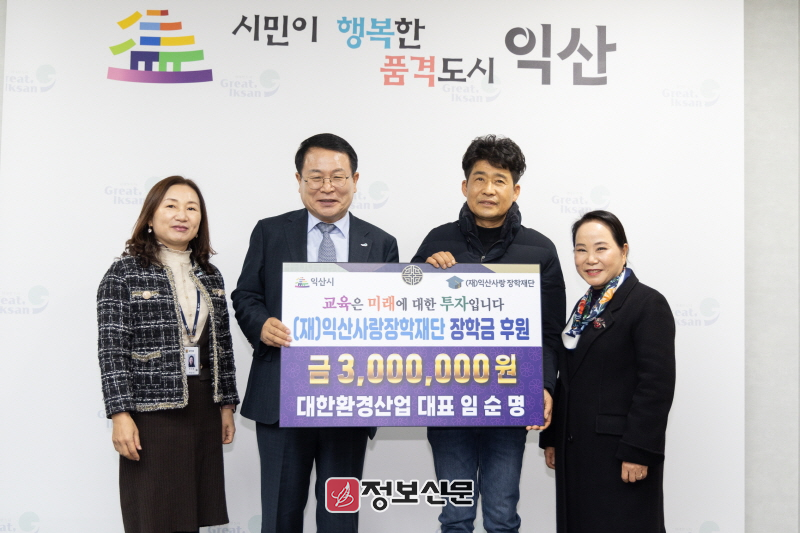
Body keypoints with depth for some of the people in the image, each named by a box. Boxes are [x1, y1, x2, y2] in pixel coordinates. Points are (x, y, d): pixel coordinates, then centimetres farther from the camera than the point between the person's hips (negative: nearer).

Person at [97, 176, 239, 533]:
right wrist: (120, 414, -15)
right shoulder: (126, 272, -4)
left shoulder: (210, 276, 12)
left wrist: (227, 405, 13)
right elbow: (112, 350, -9)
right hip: (153, 411, -5)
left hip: (204, 410, 5)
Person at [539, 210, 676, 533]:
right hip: (576, 452, 8)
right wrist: (552, 438, 14)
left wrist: (638, 452, -20)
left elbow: (657, 384, -17)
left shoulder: (648, 304, -10)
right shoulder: (585, 307, 14)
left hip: (620, 455, -7)